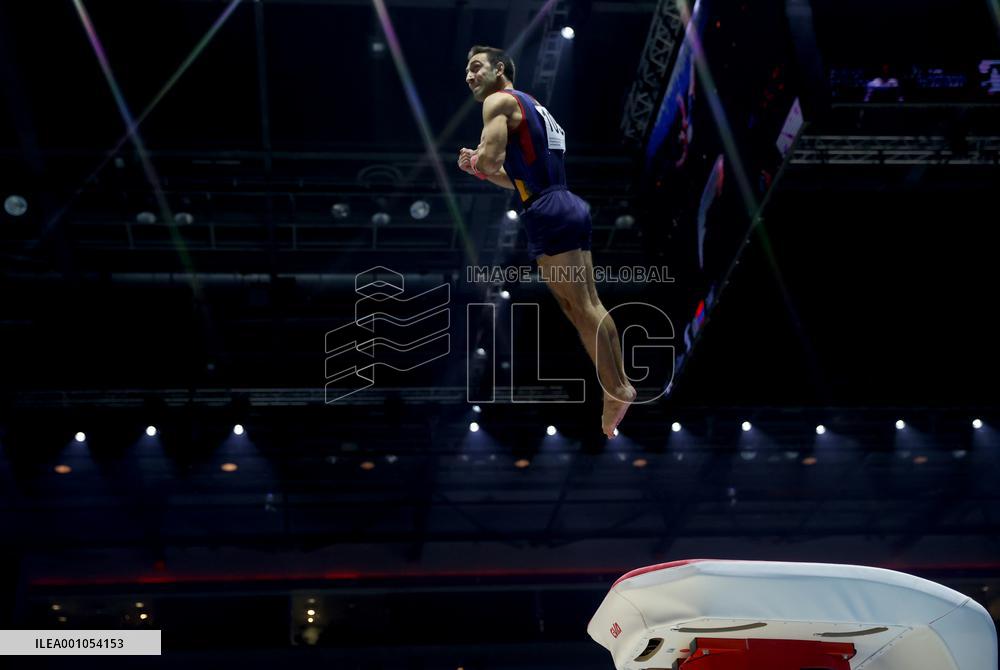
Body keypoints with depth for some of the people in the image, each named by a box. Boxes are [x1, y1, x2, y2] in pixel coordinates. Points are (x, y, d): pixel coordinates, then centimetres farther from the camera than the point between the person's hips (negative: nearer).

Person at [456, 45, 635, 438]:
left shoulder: (499, 101, -3)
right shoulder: (532, 108, 26)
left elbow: (489, 159, -19)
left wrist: (473, 162, 3)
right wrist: (478, 169, 19)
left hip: (547, 213, -10)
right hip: (569, 206, 10)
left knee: (580, 309, -6)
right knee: (590, 304, 12)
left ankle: (616, 392, -3)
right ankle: (621, 384, 16)